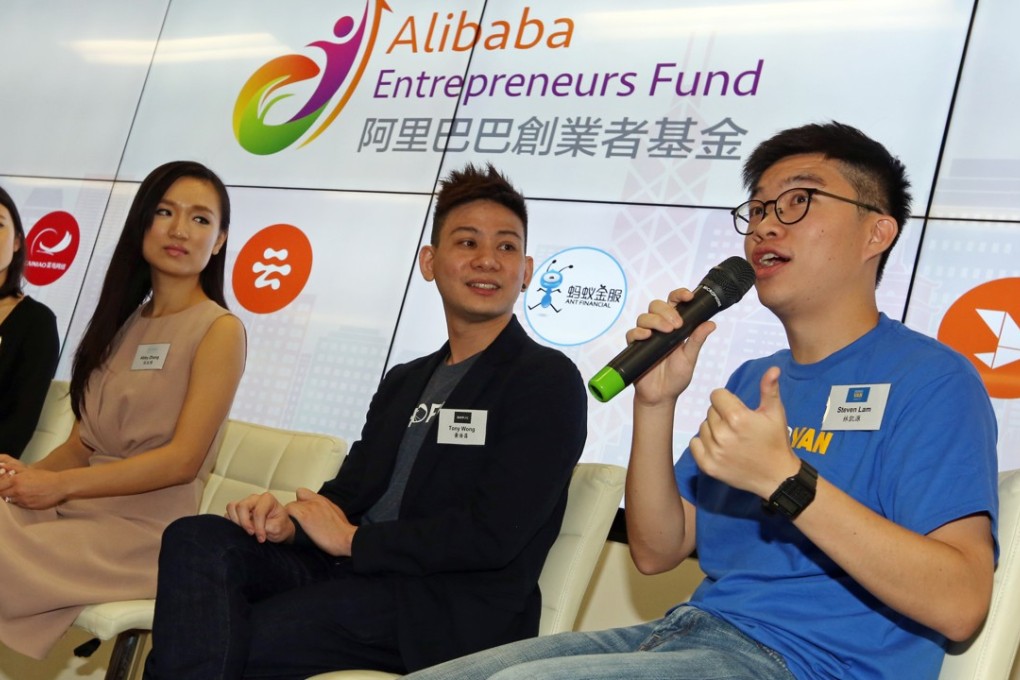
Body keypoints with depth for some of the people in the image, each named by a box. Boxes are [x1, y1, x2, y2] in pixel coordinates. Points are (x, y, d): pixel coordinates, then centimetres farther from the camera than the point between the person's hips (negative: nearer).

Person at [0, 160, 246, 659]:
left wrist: (61, 485, -15)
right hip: (81, 507, 5)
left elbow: (183, 460, -12)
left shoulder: (219, 330, -4)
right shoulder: (122, 323, 16)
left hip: (145, 529, -5)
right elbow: (84, 443, 13)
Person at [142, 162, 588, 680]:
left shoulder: (548, 381, -3)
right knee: (199, 539, -17)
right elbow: (349, 494, 17)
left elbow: (494, 533, -14)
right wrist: (289, 523, -7)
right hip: (353, 572, 7)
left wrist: (351, 538, -7)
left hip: (454, 611, -7)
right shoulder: (404, 382, 21)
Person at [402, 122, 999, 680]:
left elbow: (959, 604, -17)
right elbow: (657, 552, 12)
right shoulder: (753, 382, 19)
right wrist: (655, 403, -1)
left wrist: (782, 478, -22)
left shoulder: (928, 377, -5)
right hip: (693, 630, 7)